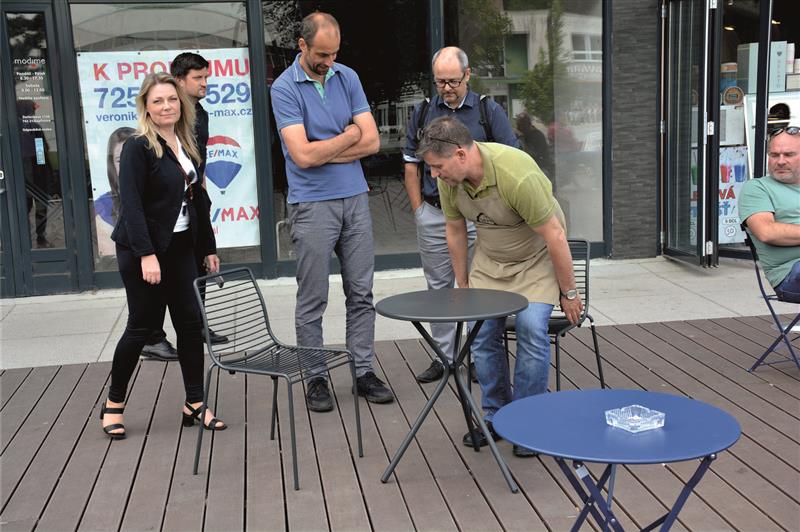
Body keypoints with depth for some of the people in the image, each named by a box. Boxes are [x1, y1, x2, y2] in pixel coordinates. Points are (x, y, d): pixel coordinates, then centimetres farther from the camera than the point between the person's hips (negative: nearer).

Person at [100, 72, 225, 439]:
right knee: (142, 325, 1)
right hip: (143, 249, -6)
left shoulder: (186, 146, 10)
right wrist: (146, 254, -25)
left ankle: (195, 404, 11)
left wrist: (208, 246, 14)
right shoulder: (138, 147, -11)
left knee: (190, 322, 3)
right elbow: (131, 204, -18)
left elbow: (197, 199, 15)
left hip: (180, 247, 7)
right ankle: (114, 402, 19)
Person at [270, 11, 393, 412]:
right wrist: (349, 135, -5)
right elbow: (303, 155, -18)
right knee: (313, 299, 3)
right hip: (312, 205, -4)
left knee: (362, 293, 9)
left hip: (355, 199, 5)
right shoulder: (284, 89, -8)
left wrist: (322, 152, -9)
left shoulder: (348, 78, 6)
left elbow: (371, 142, 0)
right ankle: (316, 378, 15)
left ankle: (364, 371, 19)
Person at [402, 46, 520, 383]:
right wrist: (418, 210, 4)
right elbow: (411, 166, 10)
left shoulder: (489, 111, 1)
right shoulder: (423, 112, 7)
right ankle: (443, 356, 19)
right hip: (433, 214, 2)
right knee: (438, 287, 9)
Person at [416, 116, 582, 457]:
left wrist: (569, 293, -18)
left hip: (536, 257, -5)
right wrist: (462, 284, 9)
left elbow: (554, 235, -27)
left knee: (531, 328, -18)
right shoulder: (448, 179, -16)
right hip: (489, 259, 5)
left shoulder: (518, 175, -36)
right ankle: (495, 416, 14)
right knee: (481, 332, -4)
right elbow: (455, 230, 1)